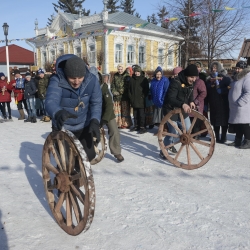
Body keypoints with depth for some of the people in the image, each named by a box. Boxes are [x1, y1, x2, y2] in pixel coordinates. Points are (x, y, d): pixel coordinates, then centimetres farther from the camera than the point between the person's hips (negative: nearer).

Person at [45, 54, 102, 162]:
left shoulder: (92, 80, -17)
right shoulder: (57, 81, -27)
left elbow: (96, 103, -10)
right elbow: (50, 101, -41)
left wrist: (95, 121, -27)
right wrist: (58, 113, -64)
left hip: (83, 126, 3)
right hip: (62, 127, -3)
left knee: (89, 155, 4)